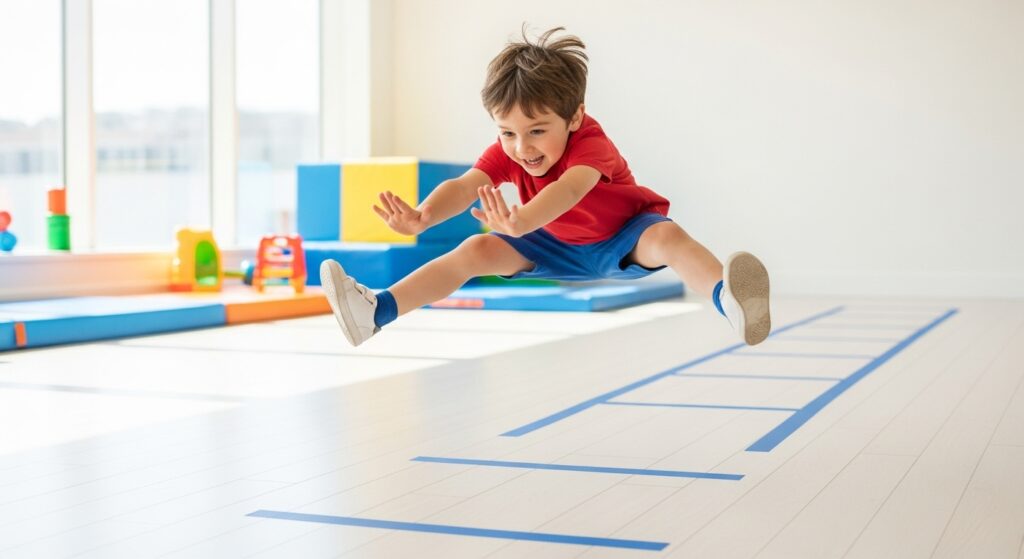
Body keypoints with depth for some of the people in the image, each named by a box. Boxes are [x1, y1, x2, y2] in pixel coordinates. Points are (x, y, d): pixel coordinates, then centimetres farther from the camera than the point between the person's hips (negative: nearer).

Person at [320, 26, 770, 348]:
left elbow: (568, 189, -57)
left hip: (623, 239, -5)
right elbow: (466, 186, -34)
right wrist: (421, 218, -56)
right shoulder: (507, 151, -18)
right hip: (558, 247, 6)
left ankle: (726, 297, -65)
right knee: (478, 249, -8)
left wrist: (521, 222, -78)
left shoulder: (591, 145, -35)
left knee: (667, 236, -37)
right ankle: (378, 310, -9)